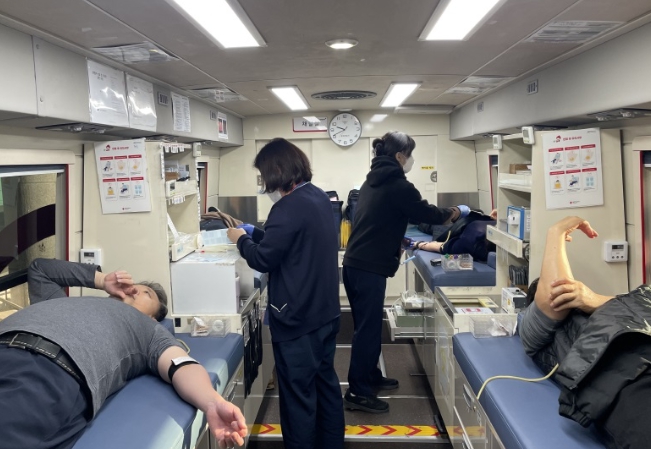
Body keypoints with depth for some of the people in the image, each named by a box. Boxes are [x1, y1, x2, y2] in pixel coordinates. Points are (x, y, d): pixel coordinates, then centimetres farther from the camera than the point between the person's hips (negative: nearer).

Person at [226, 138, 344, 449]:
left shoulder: (289, 207, -21)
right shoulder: (319, 197, 8)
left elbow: (263, 259, -17)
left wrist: (241, 240, 1)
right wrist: (254, 232, 18)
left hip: (297, 318, -9)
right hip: (325, 311, 10)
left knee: (298, 394, 4)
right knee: (325, 381, 19)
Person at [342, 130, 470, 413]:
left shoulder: (373, 180, 15)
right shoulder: (397, 185, -13)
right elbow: (426, 213, -3)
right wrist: (455, 212, 14)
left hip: (355, 263, 9)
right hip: (368, 268, -9)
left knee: (368, 324, 18)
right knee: (368, 328, -3)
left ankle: (371, 377, 31)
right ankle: (358, 393, 4)